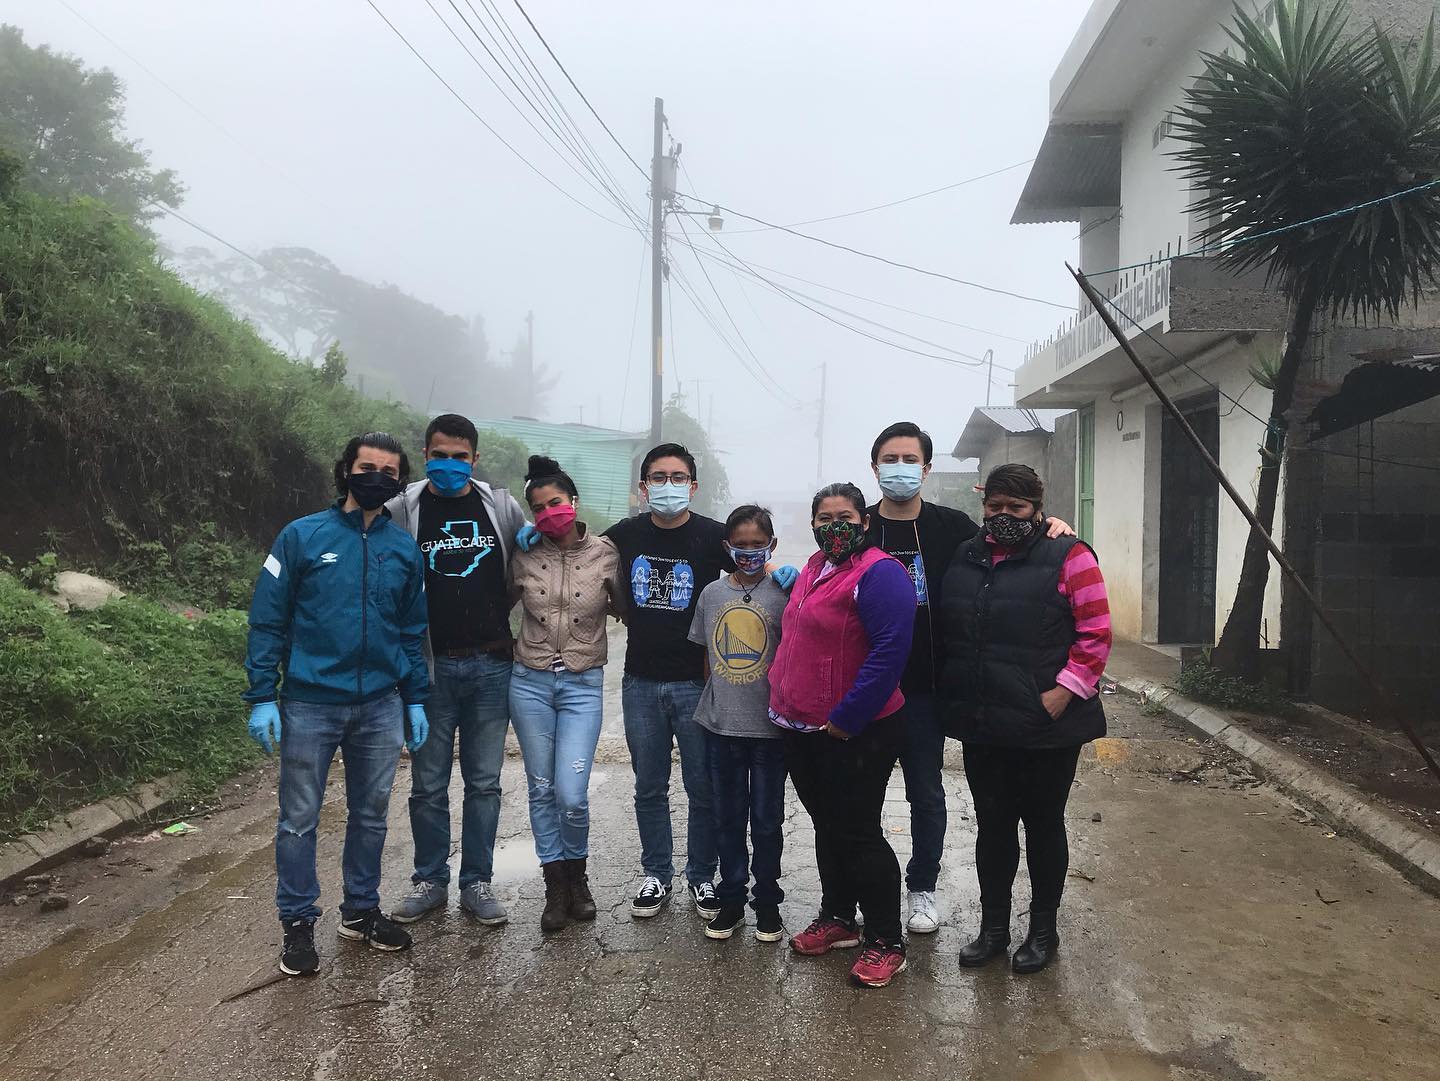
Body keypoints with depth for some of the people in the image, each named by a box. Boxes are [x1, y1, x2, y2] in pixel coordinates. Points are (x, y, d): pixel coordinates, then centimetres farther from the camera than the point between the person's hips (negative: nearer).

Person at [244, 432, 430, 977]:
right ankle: (298, 923, 21)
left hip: (380, 707, 3)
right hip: (310, 704, -3)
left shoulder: (404, 549, 6)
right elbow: (268, 620, -4)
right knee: (299, 819, 6)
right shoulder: (302, 536, -4)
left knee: (370, 815, 14)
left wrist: (415, 701, 9)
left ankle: (361, 909, 30)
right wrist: (262, 697, -9)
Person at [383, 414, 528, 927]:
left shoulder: (501, 506, 4)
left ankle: (477, 883, 22)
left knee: (484, 783, 9)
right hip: (431, 667, -1)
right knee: (428, 784, 8)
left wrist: (497, 617, 3)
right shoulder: (403, 510, -1)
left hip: (491, 666, 1)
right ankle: (430, 880, 25)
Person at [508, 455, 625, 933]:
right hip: (530, 682, 2)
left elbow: (622, 607, 10)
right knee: (542, 790, 8)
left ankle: (577, 874, 21)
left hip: (583, 685, -2)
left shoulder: (605, 553, -3)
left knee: (572, 795, -7)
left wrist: (600, 602, -5)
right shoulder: (524, 556, 0)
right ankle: (556, 888, 24)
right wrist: (508, 648, 5)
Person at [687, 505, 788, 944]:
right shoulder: (712, 593, 5)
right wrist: (719, 697, 8)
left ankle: (767, 903, 25)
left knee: (767, 820, 8)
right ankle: (731, 900, 28)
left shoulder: (783, 593, -7)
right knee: (727, 817, 14)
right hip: (722, 726, 3)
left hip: (769, 726, -3)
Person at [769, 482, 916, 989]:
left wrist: (844, 719, -22)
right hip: (803, 729, 9)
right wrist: (785, 702, 18)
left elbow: (889, 651, -24)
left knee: (858, 833, 0)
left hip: (855, 733, -8)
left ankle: (887, 942, 16)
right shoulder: (813, 569, 12)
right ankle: (837, 919, 36)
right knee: (826, 825, 19)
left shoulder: (878, 573, -17)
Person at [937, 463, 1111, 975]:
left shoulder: (1067, 557, -7)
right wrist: (952, 694, 10)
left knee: (1043, 825, 12)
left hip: (1045, 727, -4)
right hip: (981, 726, 5)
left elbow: (1096, 633, -10)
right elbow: (946, 632, 17)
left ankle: (1043, 931, 29)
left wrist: (1065, 691, -17)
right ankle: (993, 928, 30)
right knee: (992, 825, 15)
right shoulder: (964, 559, 9)